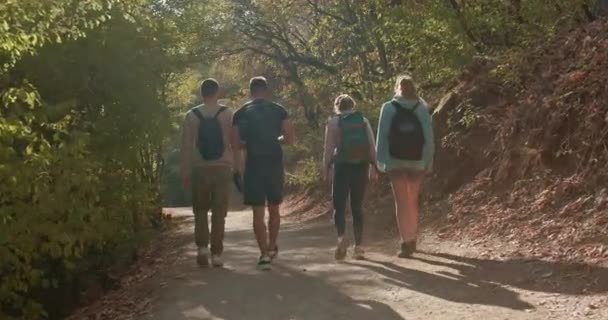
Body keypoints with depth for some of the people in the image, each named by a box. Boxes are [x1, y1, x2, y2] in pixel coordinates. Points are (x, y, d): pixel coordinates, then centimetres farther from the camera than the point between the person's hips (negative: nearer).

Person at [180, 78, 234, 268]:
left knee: (201, 210, 13)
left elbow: (186, 146, -1)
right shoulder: (227, 114, -1)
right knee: (219, 213, 5)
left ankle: (202, 247, -2)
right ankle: (216, 254, 4)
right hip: (222, 167, 0)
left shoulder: (192, 116, 1)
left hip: (200, 168, 1)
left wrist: (185, 173, 3)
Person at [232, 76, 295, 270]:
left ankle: (264, 255, -5)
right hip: (275, 164, 1)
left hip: (254, 165, -1)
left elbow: (235, 144, -2)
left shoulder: (241, 113, 1)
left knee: (258, 212, 1)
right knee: (274, 209, 17)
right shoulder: (278, 110, 2)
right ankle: (271, 248, 31)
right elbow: (289, 139, -2)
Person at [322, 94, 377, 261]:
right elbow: (372, 146, 4)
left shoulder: (333, 122, 2)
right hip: (361, 166, 3)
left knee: (339, 206, 3)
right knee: (357, 207, 11)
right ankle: (359, 246, 8)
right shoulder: (363, 121, 9)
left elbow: (329, 148, -3)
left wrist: (325, 170, 0)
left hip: (342, 166, -2)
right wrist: (373, 167, 6)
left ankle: (341, 238, -22)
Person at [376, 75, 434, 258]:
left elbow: (382, 136, -2)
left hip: (396, 161, -2)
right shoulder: (422, 109, 2)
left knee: (402, 203, -1)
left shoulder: (388, 108, -2)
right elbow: (429, 138, 0)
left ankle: (407, 242, -9)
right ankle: (412, 239, 24)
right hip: (417, 161, 2)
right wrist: (428, 162, 4)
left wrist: (381, 161, 2)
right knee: (413, 201, 15)